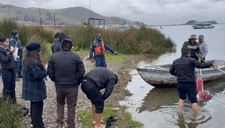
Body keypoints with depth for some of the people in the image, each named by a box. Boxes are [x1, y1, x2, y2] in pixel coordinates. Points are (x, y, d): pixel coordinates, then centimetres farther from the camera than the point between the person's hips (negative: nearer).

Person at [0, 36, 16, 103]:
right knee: (7, 87, 0)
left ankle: (13, 101, 19)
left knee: (12, 87, 11)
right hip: (6, 71, -7)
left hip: (12, 70, 7)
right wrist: (10, 52, -21)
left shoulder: (7, 49, 12)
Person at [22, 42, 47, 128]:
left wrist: (42, 70, 3)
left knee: (34, 106, 23)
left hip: (30, 89, 10)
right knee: (37, 108, -1)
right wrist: (45, 71, -11)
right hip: (36, 89, -10)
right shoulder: (33, 62, -26)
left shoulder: (27, 60, 8)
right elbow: (38, 75, -28)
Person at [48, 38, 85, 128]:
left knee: (60, 103, 25)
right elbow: (82, 73, -10)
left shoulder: (53, 57, -2)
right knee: (71, 106, 12)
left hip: (59, 86, 3)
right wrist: (78, 82, 5)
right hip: (72, 87, -2)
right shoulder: (75, 57, -10)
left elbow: (50, 73, 0)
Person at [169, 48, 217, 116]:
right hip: (190, 85, -5)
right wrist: (211, 64, -6)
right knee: (194, 101, 6)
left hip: (180, 84, 5)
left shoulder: (175, 62, 5)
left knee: (181, 98, 23)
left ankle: (180, 114, 26)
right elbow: (200, 65, -18)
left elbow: (171, 71, 16)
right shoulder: (191, 61, -12)